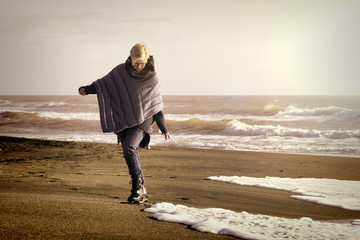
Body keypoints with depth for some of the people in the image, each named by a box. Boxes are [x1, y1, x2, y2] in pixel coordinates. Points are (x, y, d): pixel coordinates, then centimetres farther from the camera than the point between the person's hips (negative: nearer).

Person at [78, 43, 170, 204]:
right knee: (132, 155, 3)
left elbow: (156, 104, 2)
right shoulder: (121, 71, -4)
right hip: (123, 121, 3)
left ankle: (138, 186, -15)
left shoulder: (152, 78, -6)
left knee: (129, 148, -24)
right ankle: (141, 193, 11)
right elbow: (104, 83, 6)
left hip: (142, 120, -3)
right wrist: (87, 89, -12)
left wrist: (163, 128, 4)